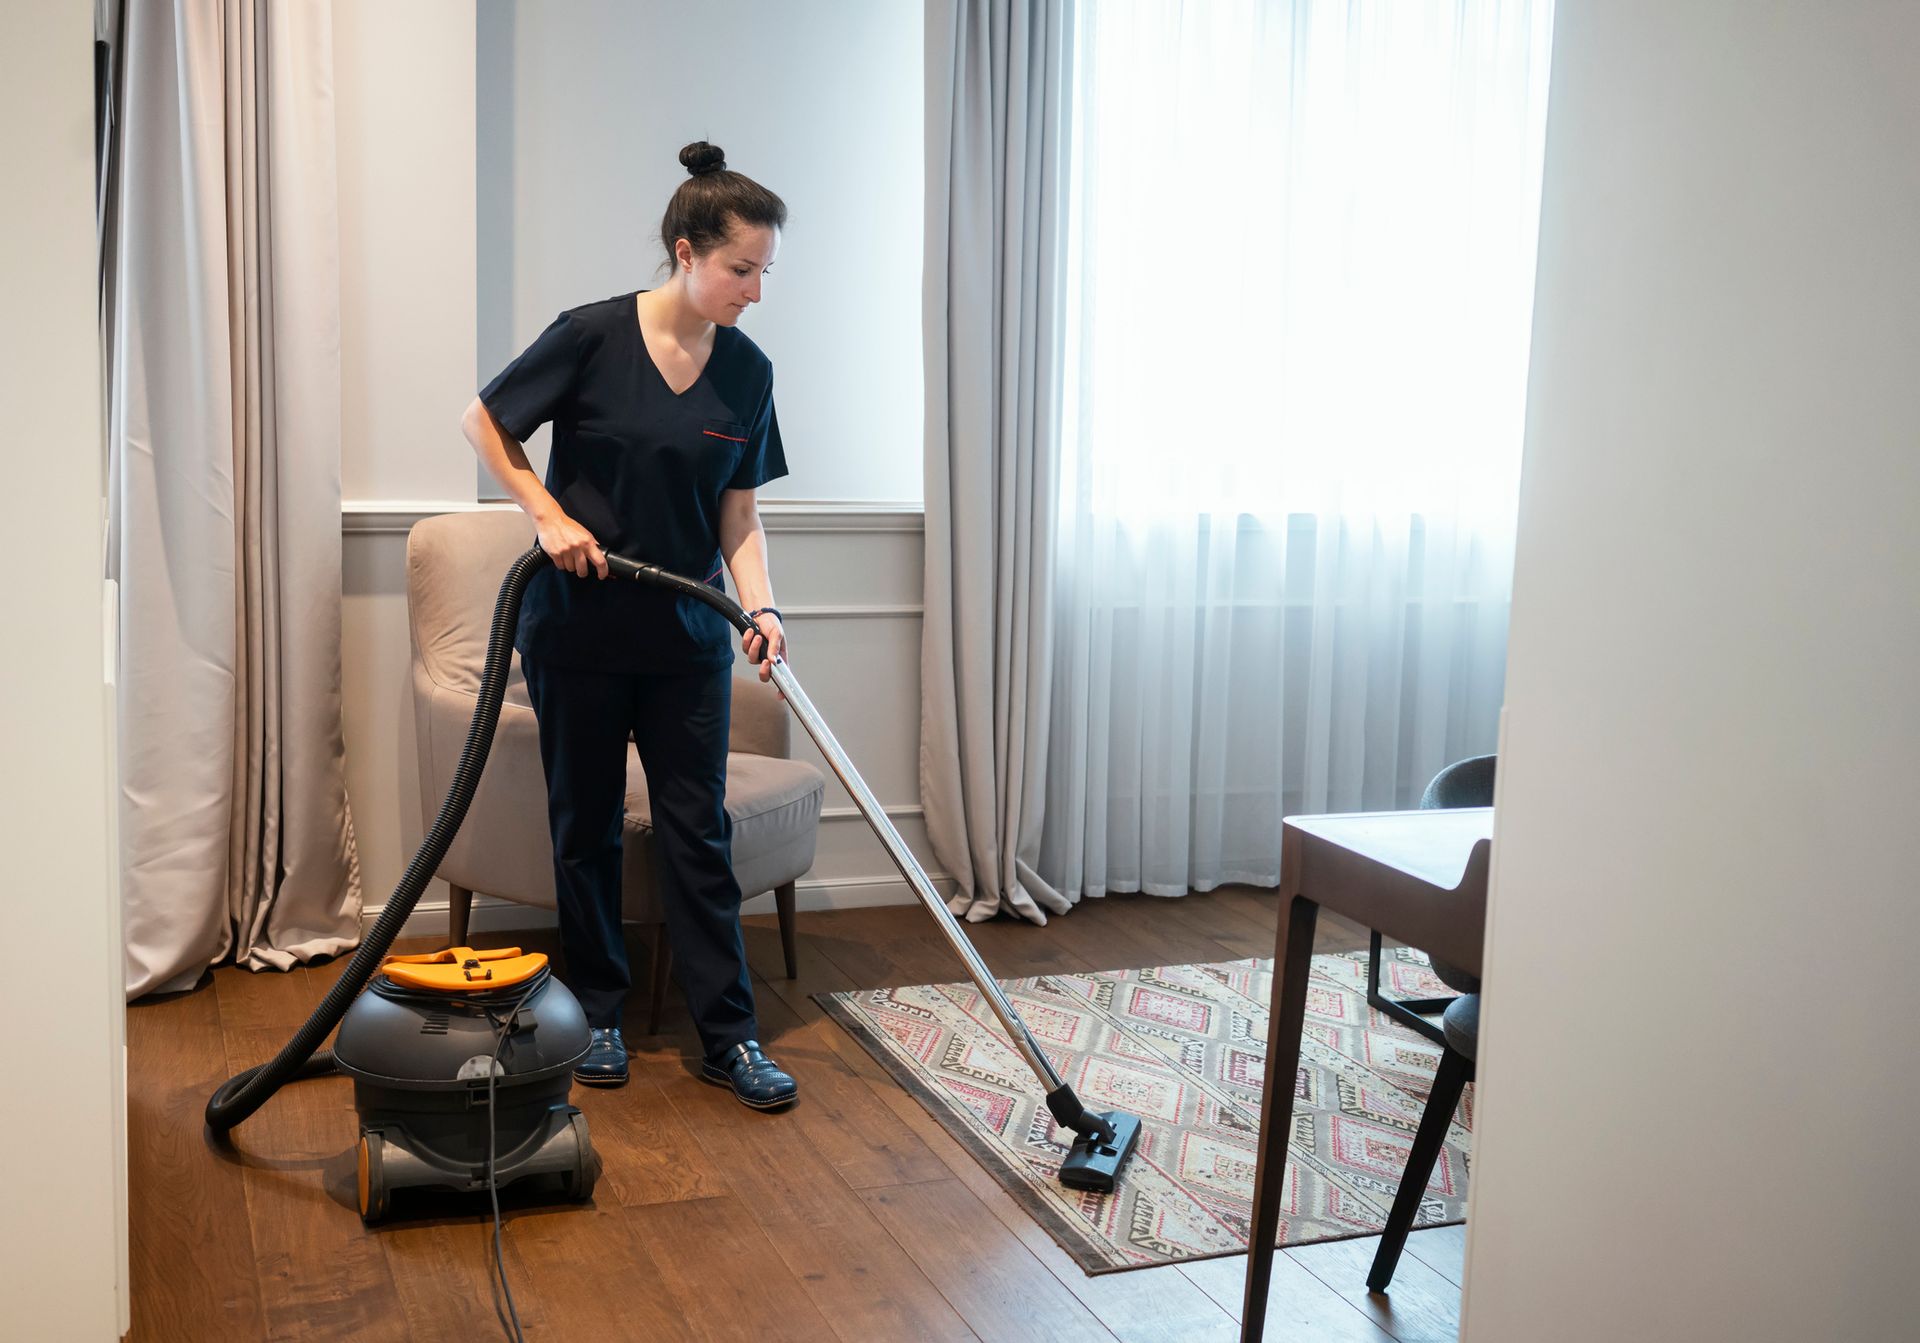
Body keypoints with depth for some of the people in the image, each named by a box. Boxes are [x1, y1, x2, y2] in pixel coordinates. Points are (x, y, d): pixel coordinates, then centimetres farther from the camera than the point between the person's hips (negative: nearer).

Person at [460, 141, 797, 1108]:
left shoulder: (746, 373, -1)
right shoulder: (593, 336, -12)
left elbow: (738, 513, 2)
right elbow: (483, 422, -3)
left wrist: (760, 606, -14)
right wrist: (548, 513, -14)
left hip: (687, 632, 3)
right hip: (578, 625, -3)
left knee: (698, 828, 4)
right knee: (586, 824, 9)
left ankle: (729, 1035, 9)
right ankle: (597, 1013, 24)